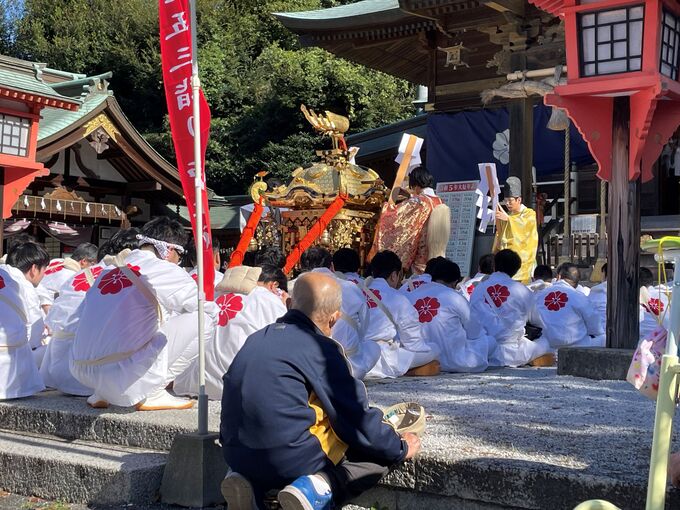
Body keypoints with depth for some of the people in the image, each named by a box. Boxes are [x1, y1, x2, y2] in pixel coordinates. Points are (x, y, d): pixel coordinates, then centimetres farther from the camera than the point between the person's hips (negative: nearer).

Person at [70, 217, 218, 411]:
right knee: (203, 319, -2)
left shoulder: (110, 272, 17)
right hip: (120, 378, -8)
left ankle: (102, 394, 20)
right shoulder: (165, 271, -2)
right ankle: (151, 393, -1)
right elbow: (210, 310, 6)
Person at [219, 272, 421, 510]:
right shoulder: (321, 348, -9)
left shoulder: (257, 339, 11)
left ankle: (252, 483, 9)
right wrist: (401, 449, 8)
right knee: (379, 452, 7)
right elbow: (356, 418, -6)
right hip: (293, 461, -7)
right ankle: (321, 489, -16)